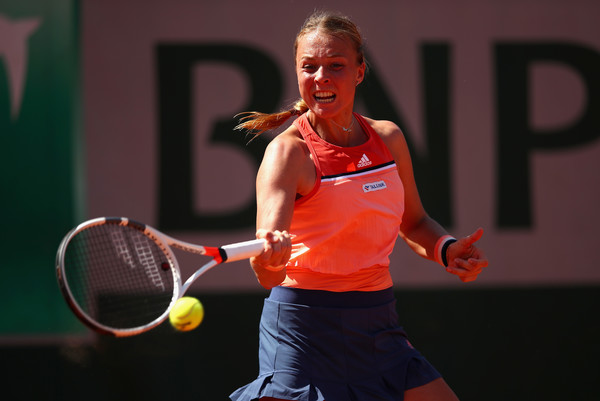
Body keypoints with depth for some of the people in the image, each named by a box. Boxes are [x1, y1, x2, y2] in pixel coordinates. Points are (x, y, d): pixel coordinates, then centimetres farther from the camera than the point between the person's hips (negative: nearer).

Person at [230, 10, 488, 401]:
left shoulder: (389, 138, 3)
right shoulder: (288, 153, -15)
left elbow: (414, 223, 21)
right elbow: (270, 276, -28)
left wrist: (446, 249, -1)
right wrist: (269, 256, -52)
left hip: (377, 325, 6)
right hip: (304, 325, -6)